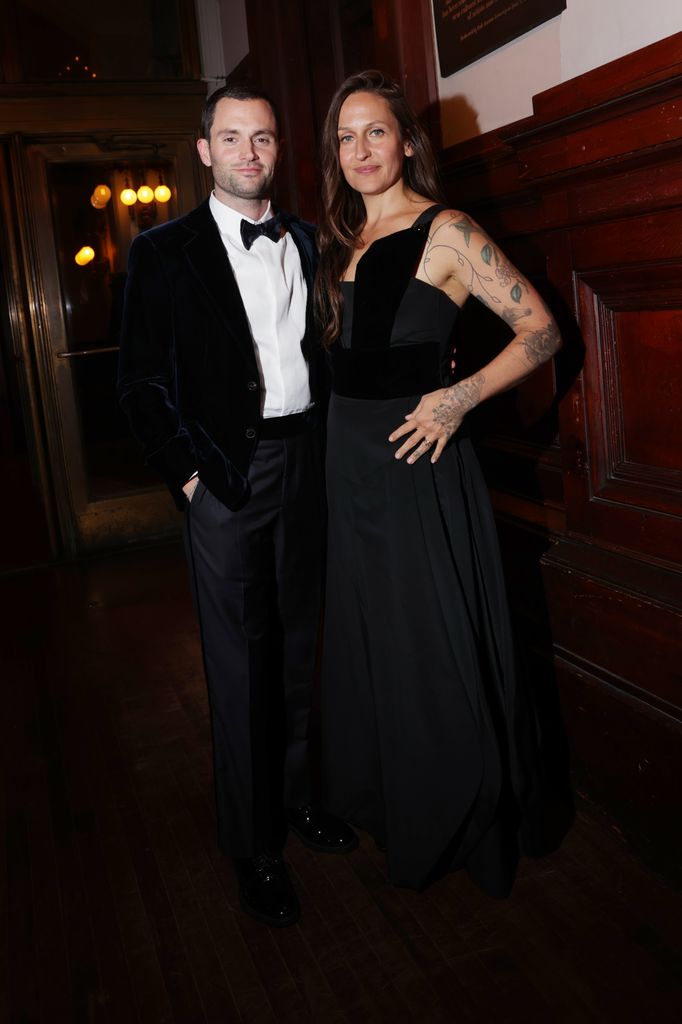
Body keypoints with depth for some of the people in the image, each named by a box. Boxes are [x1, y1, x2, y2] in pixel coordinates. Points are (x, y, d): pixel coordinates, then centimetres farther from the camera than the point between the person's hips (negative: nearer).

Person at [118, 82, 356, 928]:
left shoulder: (307, 242, 12)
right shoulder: (165, 252, -1)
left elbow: (325, 347, 15)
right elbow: (141, 383, -2)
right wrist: (184, 472, -8)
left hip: (307, 460, 4)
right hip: (225, 472, -4)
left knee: (303, 644, 13)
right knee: (241, 665, 3)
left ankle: (298, 794, 33)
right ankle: (254, 845, 19)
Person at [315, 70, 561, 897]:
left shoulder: (445, 232, -8)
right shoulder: (341, 243, 12)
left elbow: (541, 330, -10)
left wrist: (460, 396, -21)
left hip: (418, 463, -7)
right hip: (349, 463, 7)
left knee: (435, 647, 4)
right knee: (366, 639, 17)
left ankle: (460, 822, 28)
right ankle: (386, 803, 39)